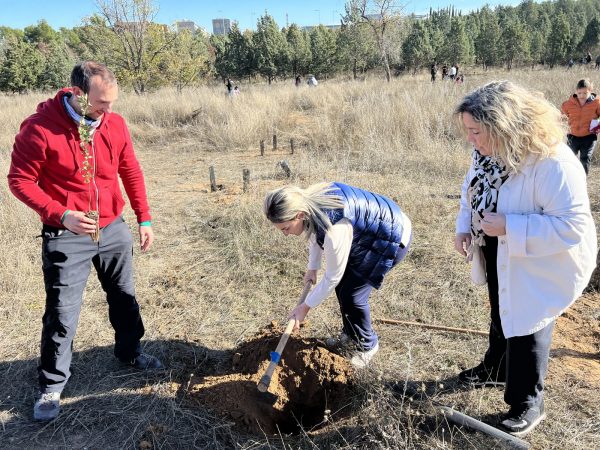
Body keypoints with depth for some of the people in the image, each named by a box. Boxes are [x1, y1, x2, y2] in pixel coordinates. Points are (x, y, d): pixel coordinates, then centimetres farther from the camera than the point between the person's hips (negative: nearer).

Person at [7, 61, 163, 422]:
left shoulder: (115, 124, -3)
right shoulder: (40, 128, -17)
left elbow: (131, 172, 7)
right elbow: (20, 180, -11)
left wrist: (144, 219, 5)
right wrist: (62, 215, -23)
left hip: (114, 229, 5)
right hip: (67, 236, -4)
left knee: (124, 296, 19)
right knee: (62, 313, 3)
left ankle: (129, 351, 43)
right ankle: (52, 385, 22)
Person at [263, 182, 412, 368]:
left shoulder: (334, 230, -39)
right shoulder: (306, 202, -15)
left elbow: (332, 277, -25)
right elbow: (315, 234, 8)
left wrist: (306, 307, -13)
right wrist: (312, 268, 12)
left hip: (392, 238, -9)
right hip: (366, 230, 9)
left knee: (351, 294, -9)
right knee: (342, 283, 12)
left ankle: (367, 346, 15)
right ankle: (350, 334, 34)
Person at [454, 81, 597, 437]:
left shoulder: (553, 163, -35)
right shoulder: (489, 150, -11)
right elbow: (474, 187, 7)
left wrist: (508, 227, -35)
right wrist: (465, 227, -8)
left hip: (539, 265, -7)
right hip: (501, 258, 7)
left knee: (526, 329, 7)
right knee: (501, 316, 27)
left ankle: (528, 403, 31)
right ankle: (496, 370, 53)